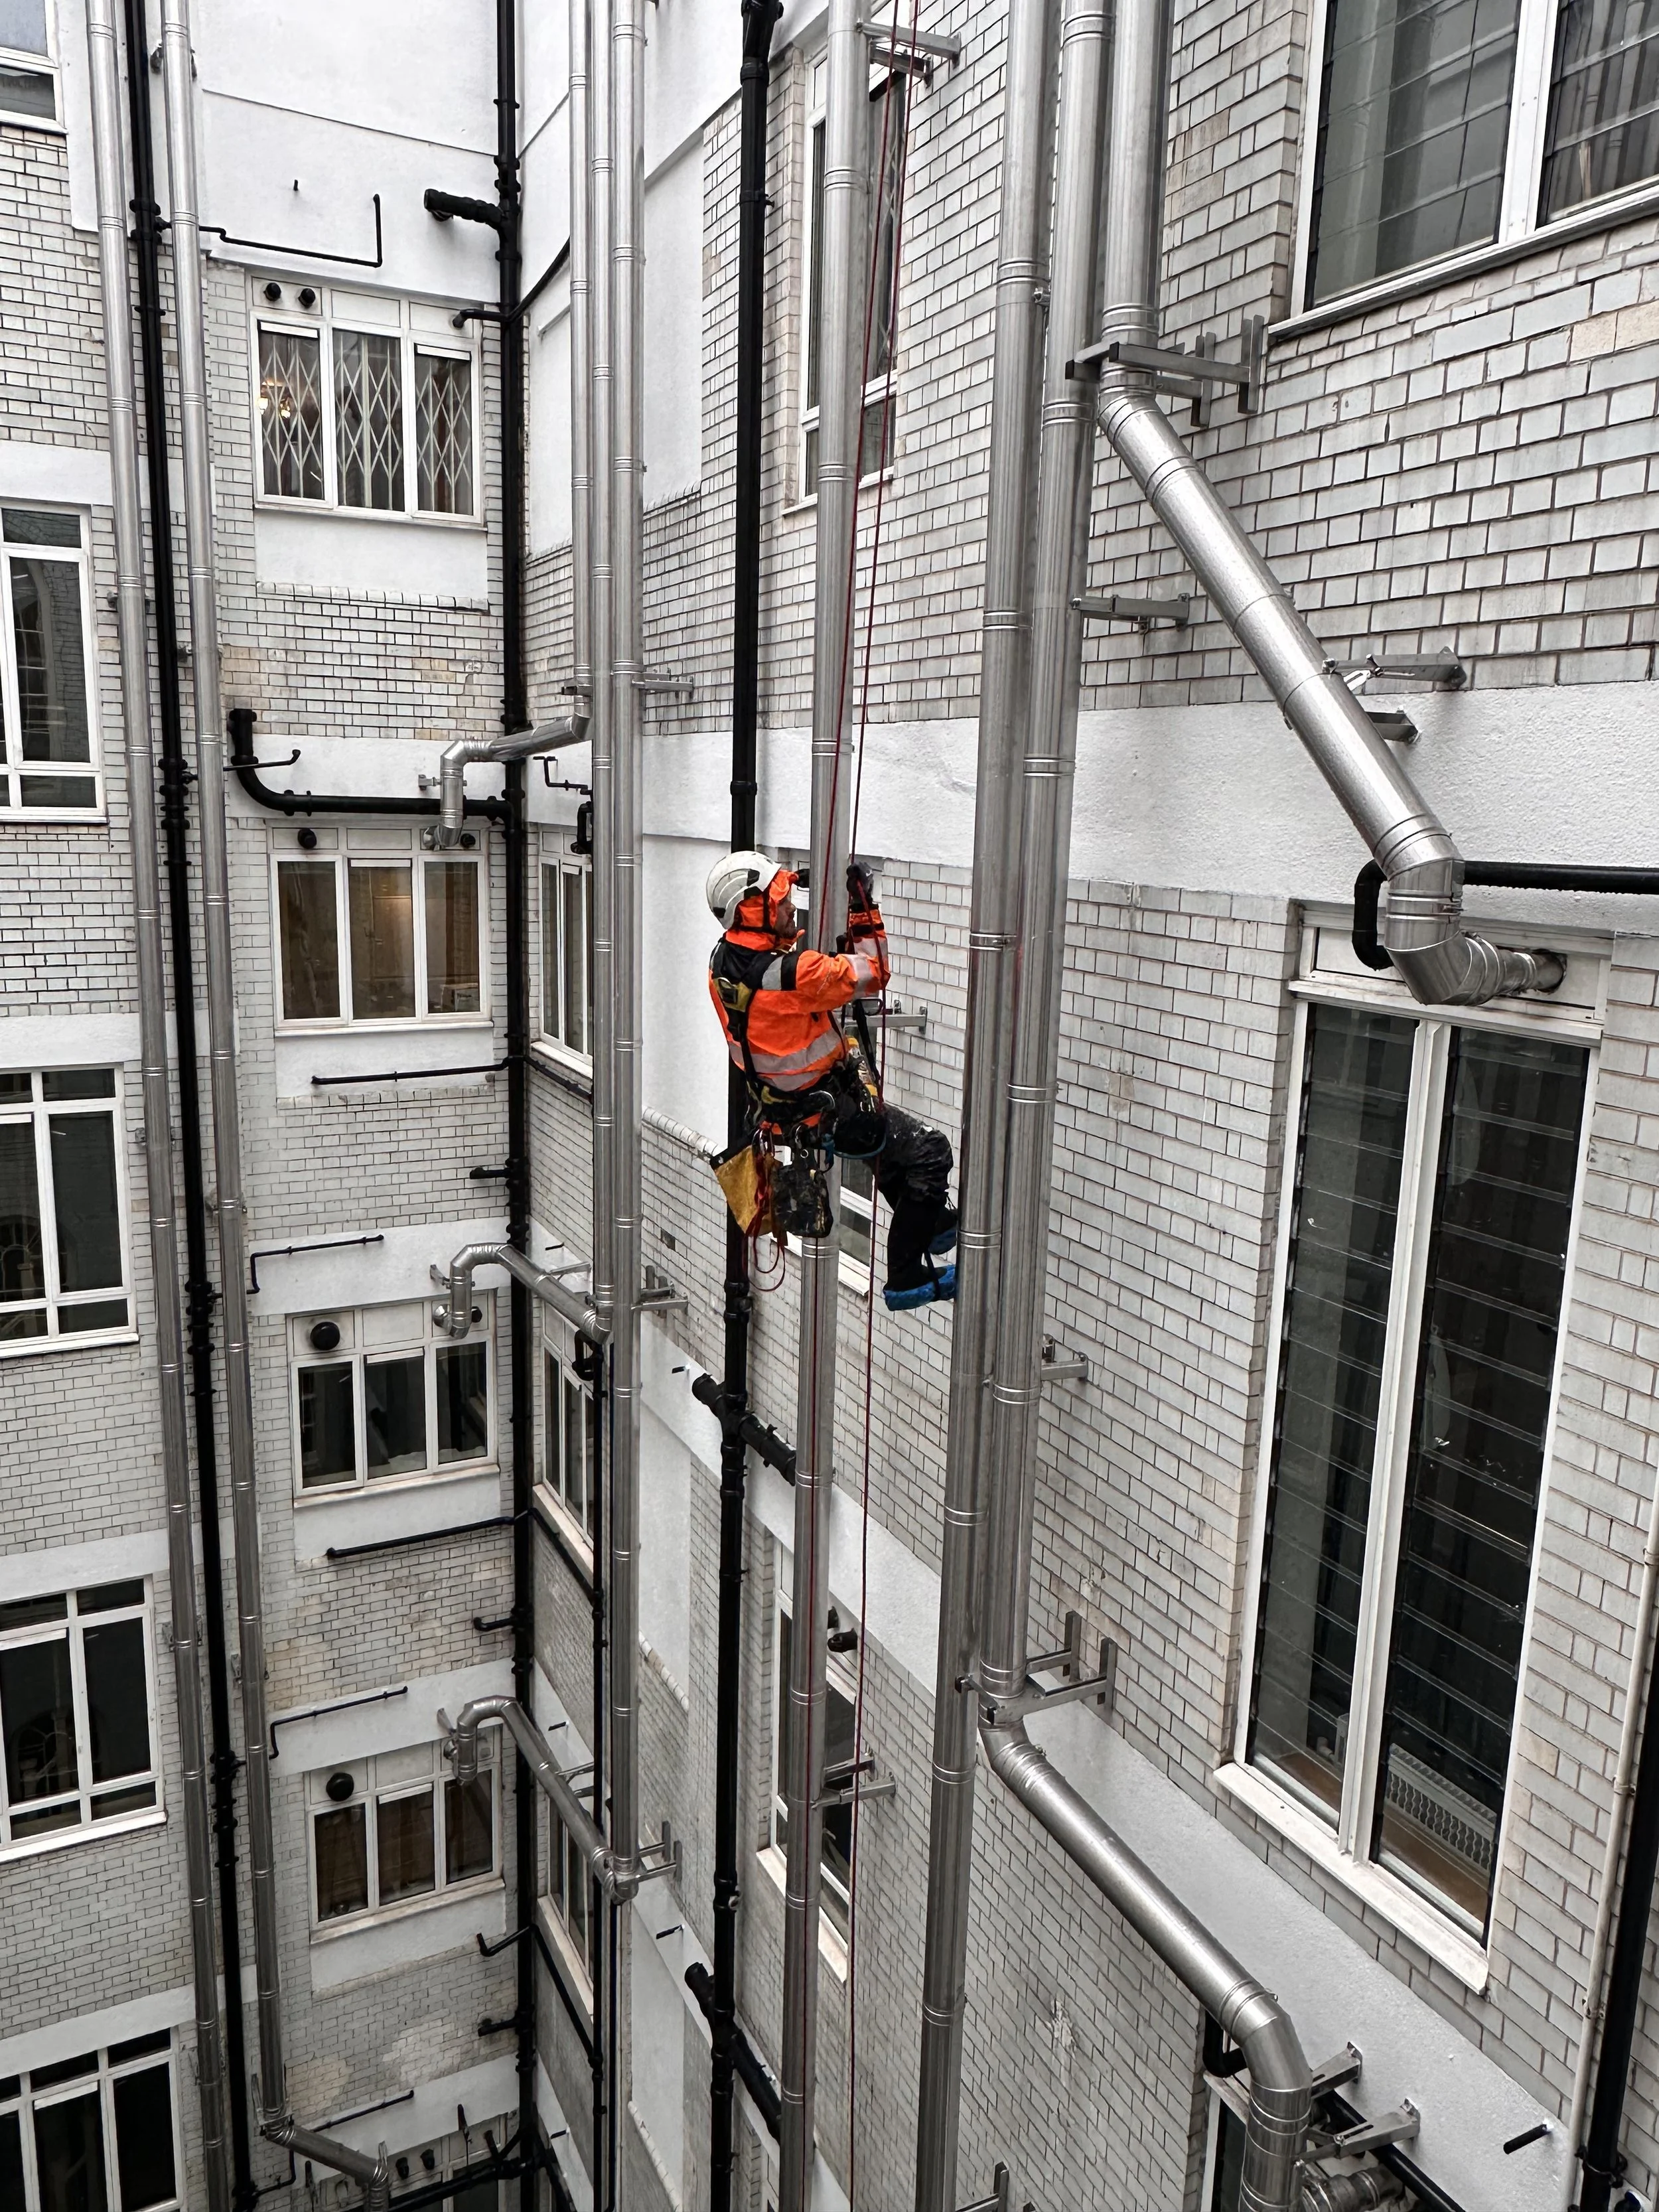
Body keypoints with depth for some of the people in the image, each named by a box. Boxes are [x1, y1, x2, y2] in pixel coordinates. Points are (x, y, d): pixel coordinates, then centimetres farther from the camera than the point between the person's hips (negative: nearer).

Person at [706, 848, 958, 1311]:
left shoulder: (723, 961, -5)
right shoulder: (789, 973, -32)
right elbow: (869, 974, -20)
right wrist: (865, 912, -11)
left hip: (775, 1102, 9)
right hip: (824, 1112, -9)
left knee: (894, 1132, 32)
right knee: (930, 1150, -3)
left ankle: (932, 1222, 43)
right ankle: (907, 1279, 3)